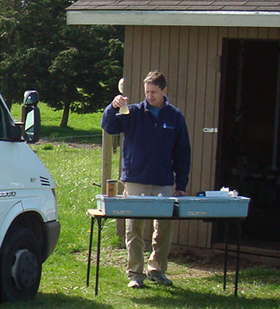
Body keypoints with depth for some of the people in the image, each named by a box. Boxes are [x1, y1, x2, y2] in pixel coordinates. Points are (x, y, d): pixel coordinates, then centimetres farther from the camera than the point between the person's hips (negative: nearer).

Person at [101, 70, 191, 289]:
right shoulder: (134, 113, 2)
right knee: (134, 229, 1)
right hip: (136, 182, -1)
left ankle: (157, 269, 21)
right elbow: (108, 126, -7)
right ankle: (135, 273, 8)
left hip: (164, 184, 1)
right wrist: (113, 107, -27)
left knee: (164, 229, 6)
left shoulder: (175, 117, 6)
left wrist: (181, 184, 5)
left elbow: (182, 154, 9)